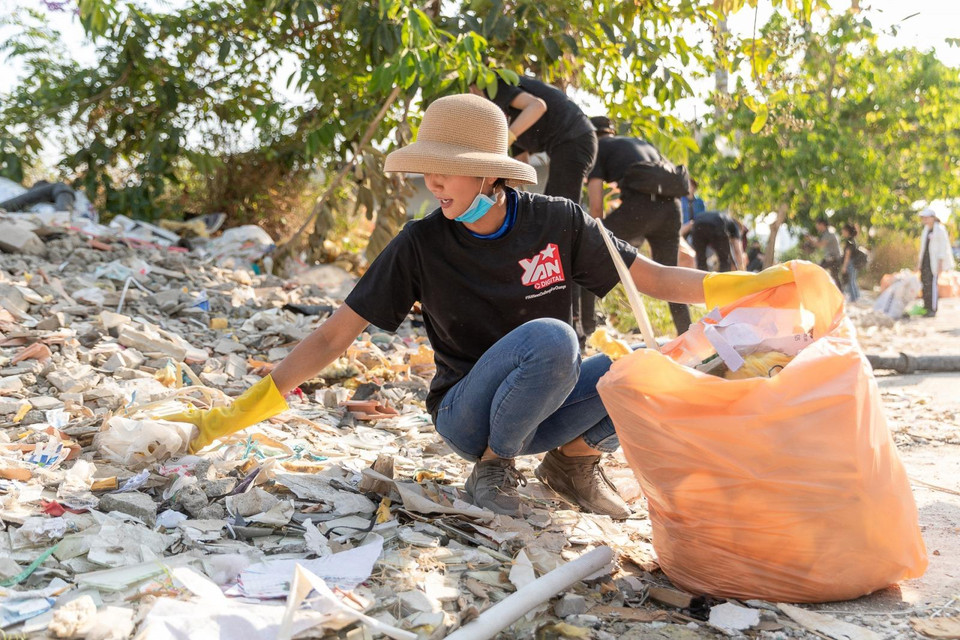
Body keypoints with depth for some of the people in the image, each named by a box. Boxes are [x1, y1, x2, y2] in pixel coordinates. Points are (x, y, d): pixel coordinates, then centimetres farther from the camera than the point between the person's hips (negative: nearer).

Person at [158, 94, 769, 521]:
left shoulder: (558, 223, -8)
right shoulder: (421, 246, -13)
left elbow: (653, 277, -3)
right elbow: (333, 336, -11)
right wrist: (239, 414, -17)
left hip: (549, 402, 3)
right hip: (470, 413, -3)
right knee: (551, 336, -34)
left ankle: (574, 459, 3)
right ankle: (494, 468, -9)